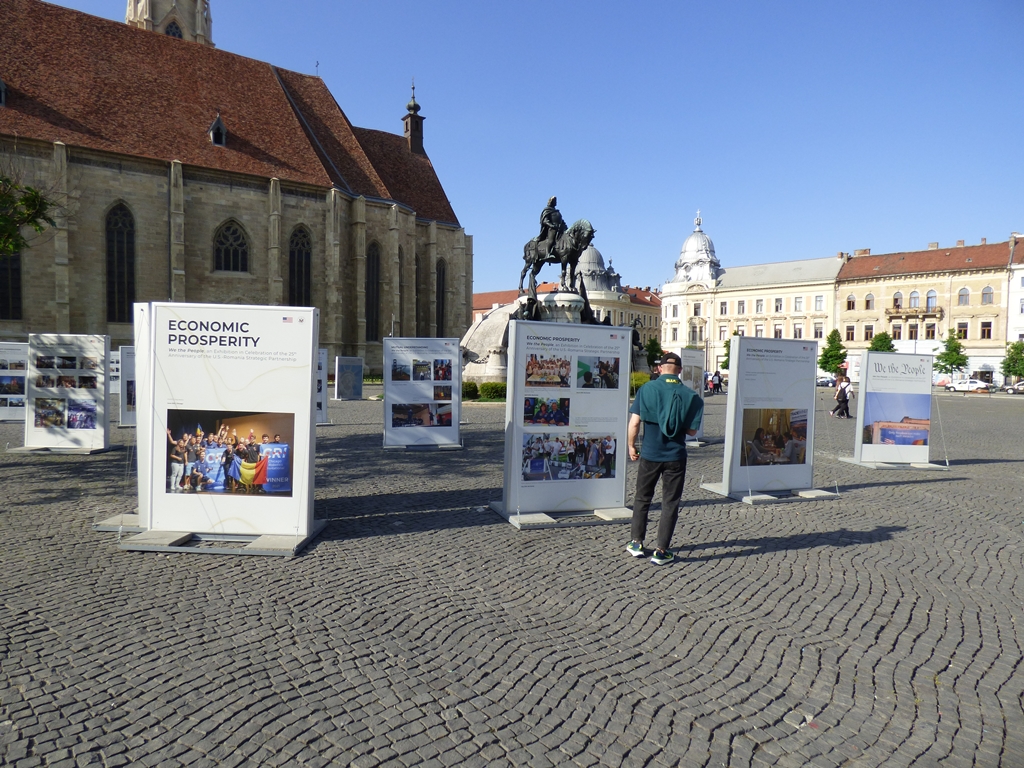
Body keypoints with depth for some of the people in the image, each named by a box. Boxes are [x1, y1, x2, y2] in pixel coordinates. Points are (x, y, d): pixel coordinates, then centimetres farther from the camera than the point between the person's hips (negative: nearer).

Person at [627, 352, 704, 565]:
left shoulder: (647, 389, -9)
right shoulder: (689, 395, -6)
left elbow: (634, 422, -13)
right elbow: (692, 430, -4)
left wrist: (631, 446, 1)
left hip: (650, 454, 0)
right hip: (676, 457, 0)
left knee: (642, 498, 17)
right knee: (670, 503, 8)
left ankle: (636, 543, 23)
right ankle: (661, 551, 10)